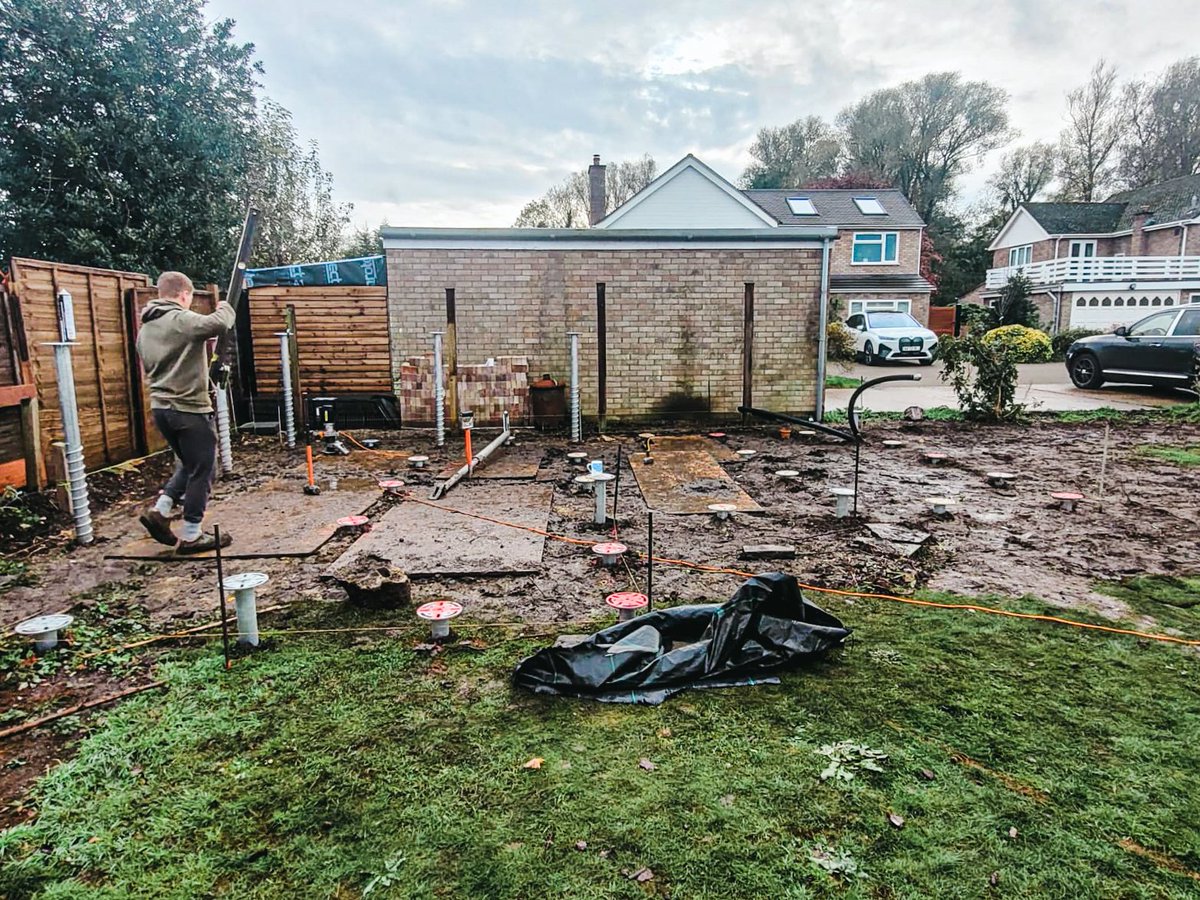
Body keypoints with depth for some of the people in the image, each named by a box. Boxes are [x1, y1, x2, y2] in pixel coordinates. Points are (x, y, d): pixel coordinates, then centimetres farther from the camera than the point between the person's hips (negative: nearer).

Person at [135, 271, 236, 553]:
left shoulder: (145, 328, 14)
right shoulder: (182, 320, -14)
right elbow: (219, 324, -30)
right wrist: (225, 307, -8)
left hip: (160, 408, 9)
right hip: (189, 408, -9)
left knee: (189, 465, 24)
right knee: (202, 470, 3)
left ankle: (160, 510, 13)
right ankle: (191, 536, 8)